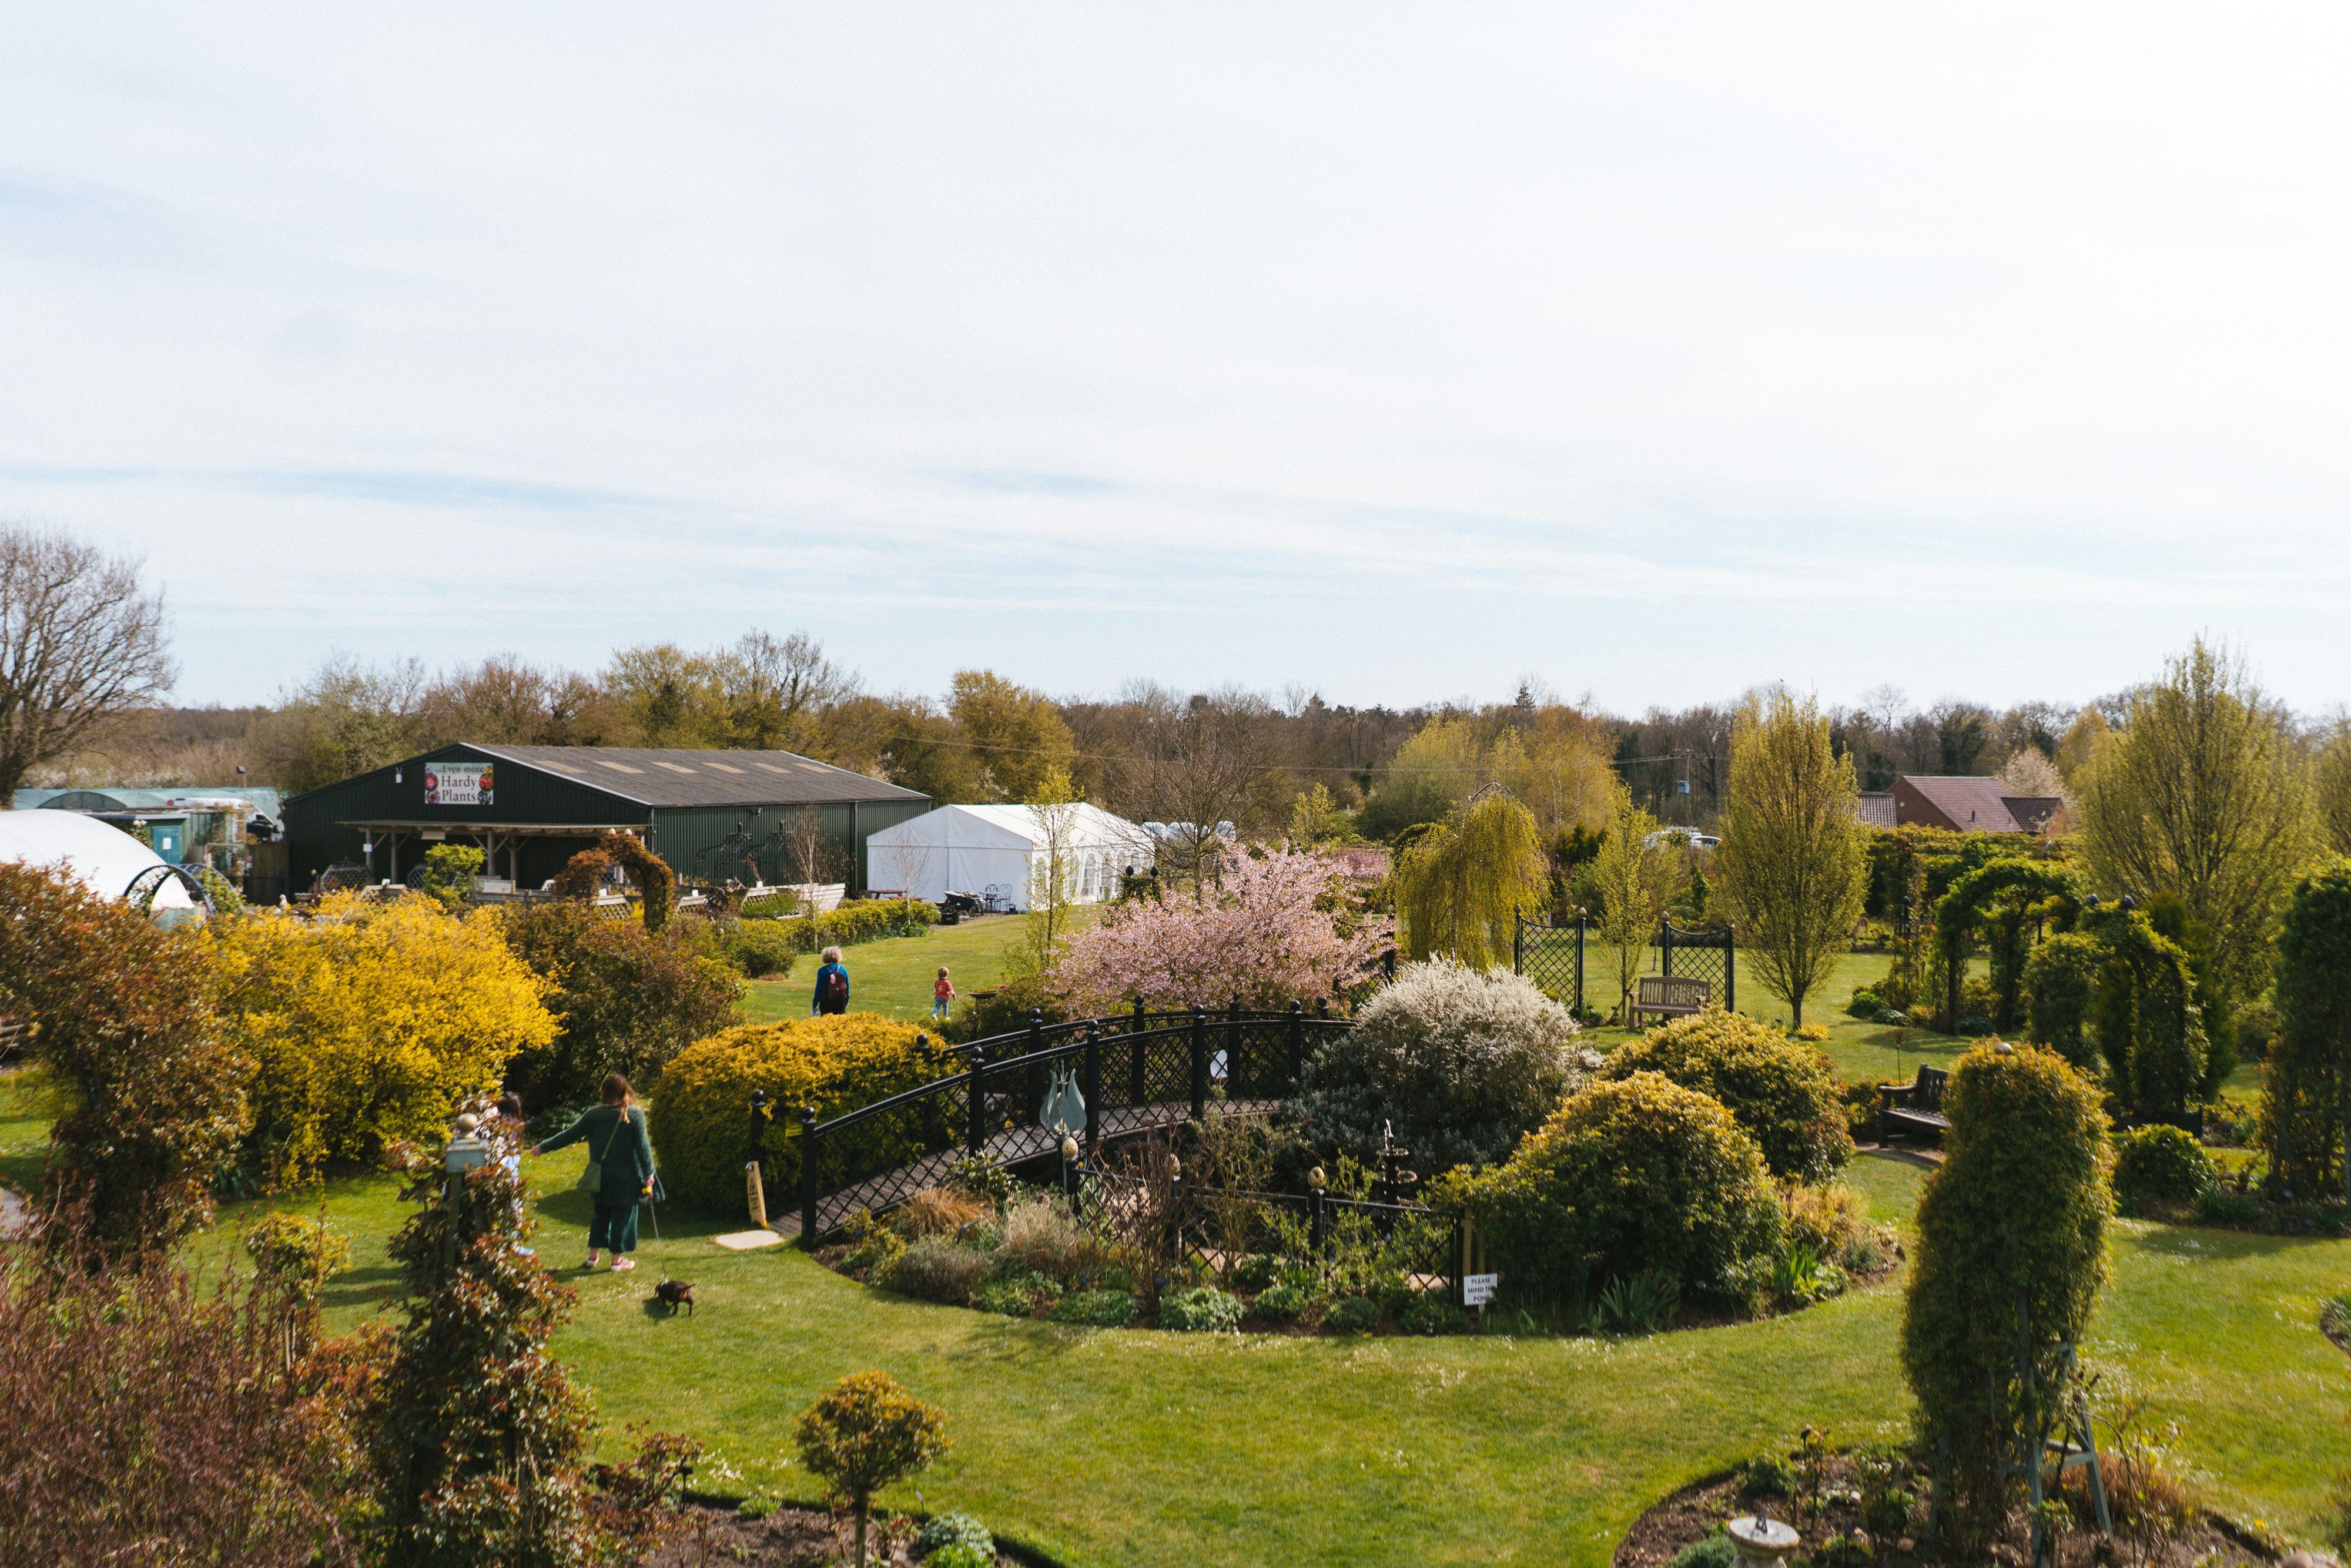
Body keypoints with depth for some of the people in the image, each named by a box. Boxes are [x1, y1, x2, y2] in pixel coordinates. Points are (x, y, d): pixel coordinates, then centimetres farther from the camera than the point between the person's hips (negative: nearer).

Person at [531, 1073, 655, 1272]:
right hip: (627, 1178, -3)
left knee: (600, 1214, 20)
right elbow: (643, 1146, -10)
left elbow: (570, 1135, 2)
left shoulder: (594, 1114, -3)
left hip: (601, 1177, 3)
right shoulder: (635, 1114, -9)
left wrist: (544, 1147, 14)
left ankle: (593, 1255, 24)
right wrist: (649, 1174, -5)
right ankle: (617, 1260, 11)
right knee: (623, 1216, 7)